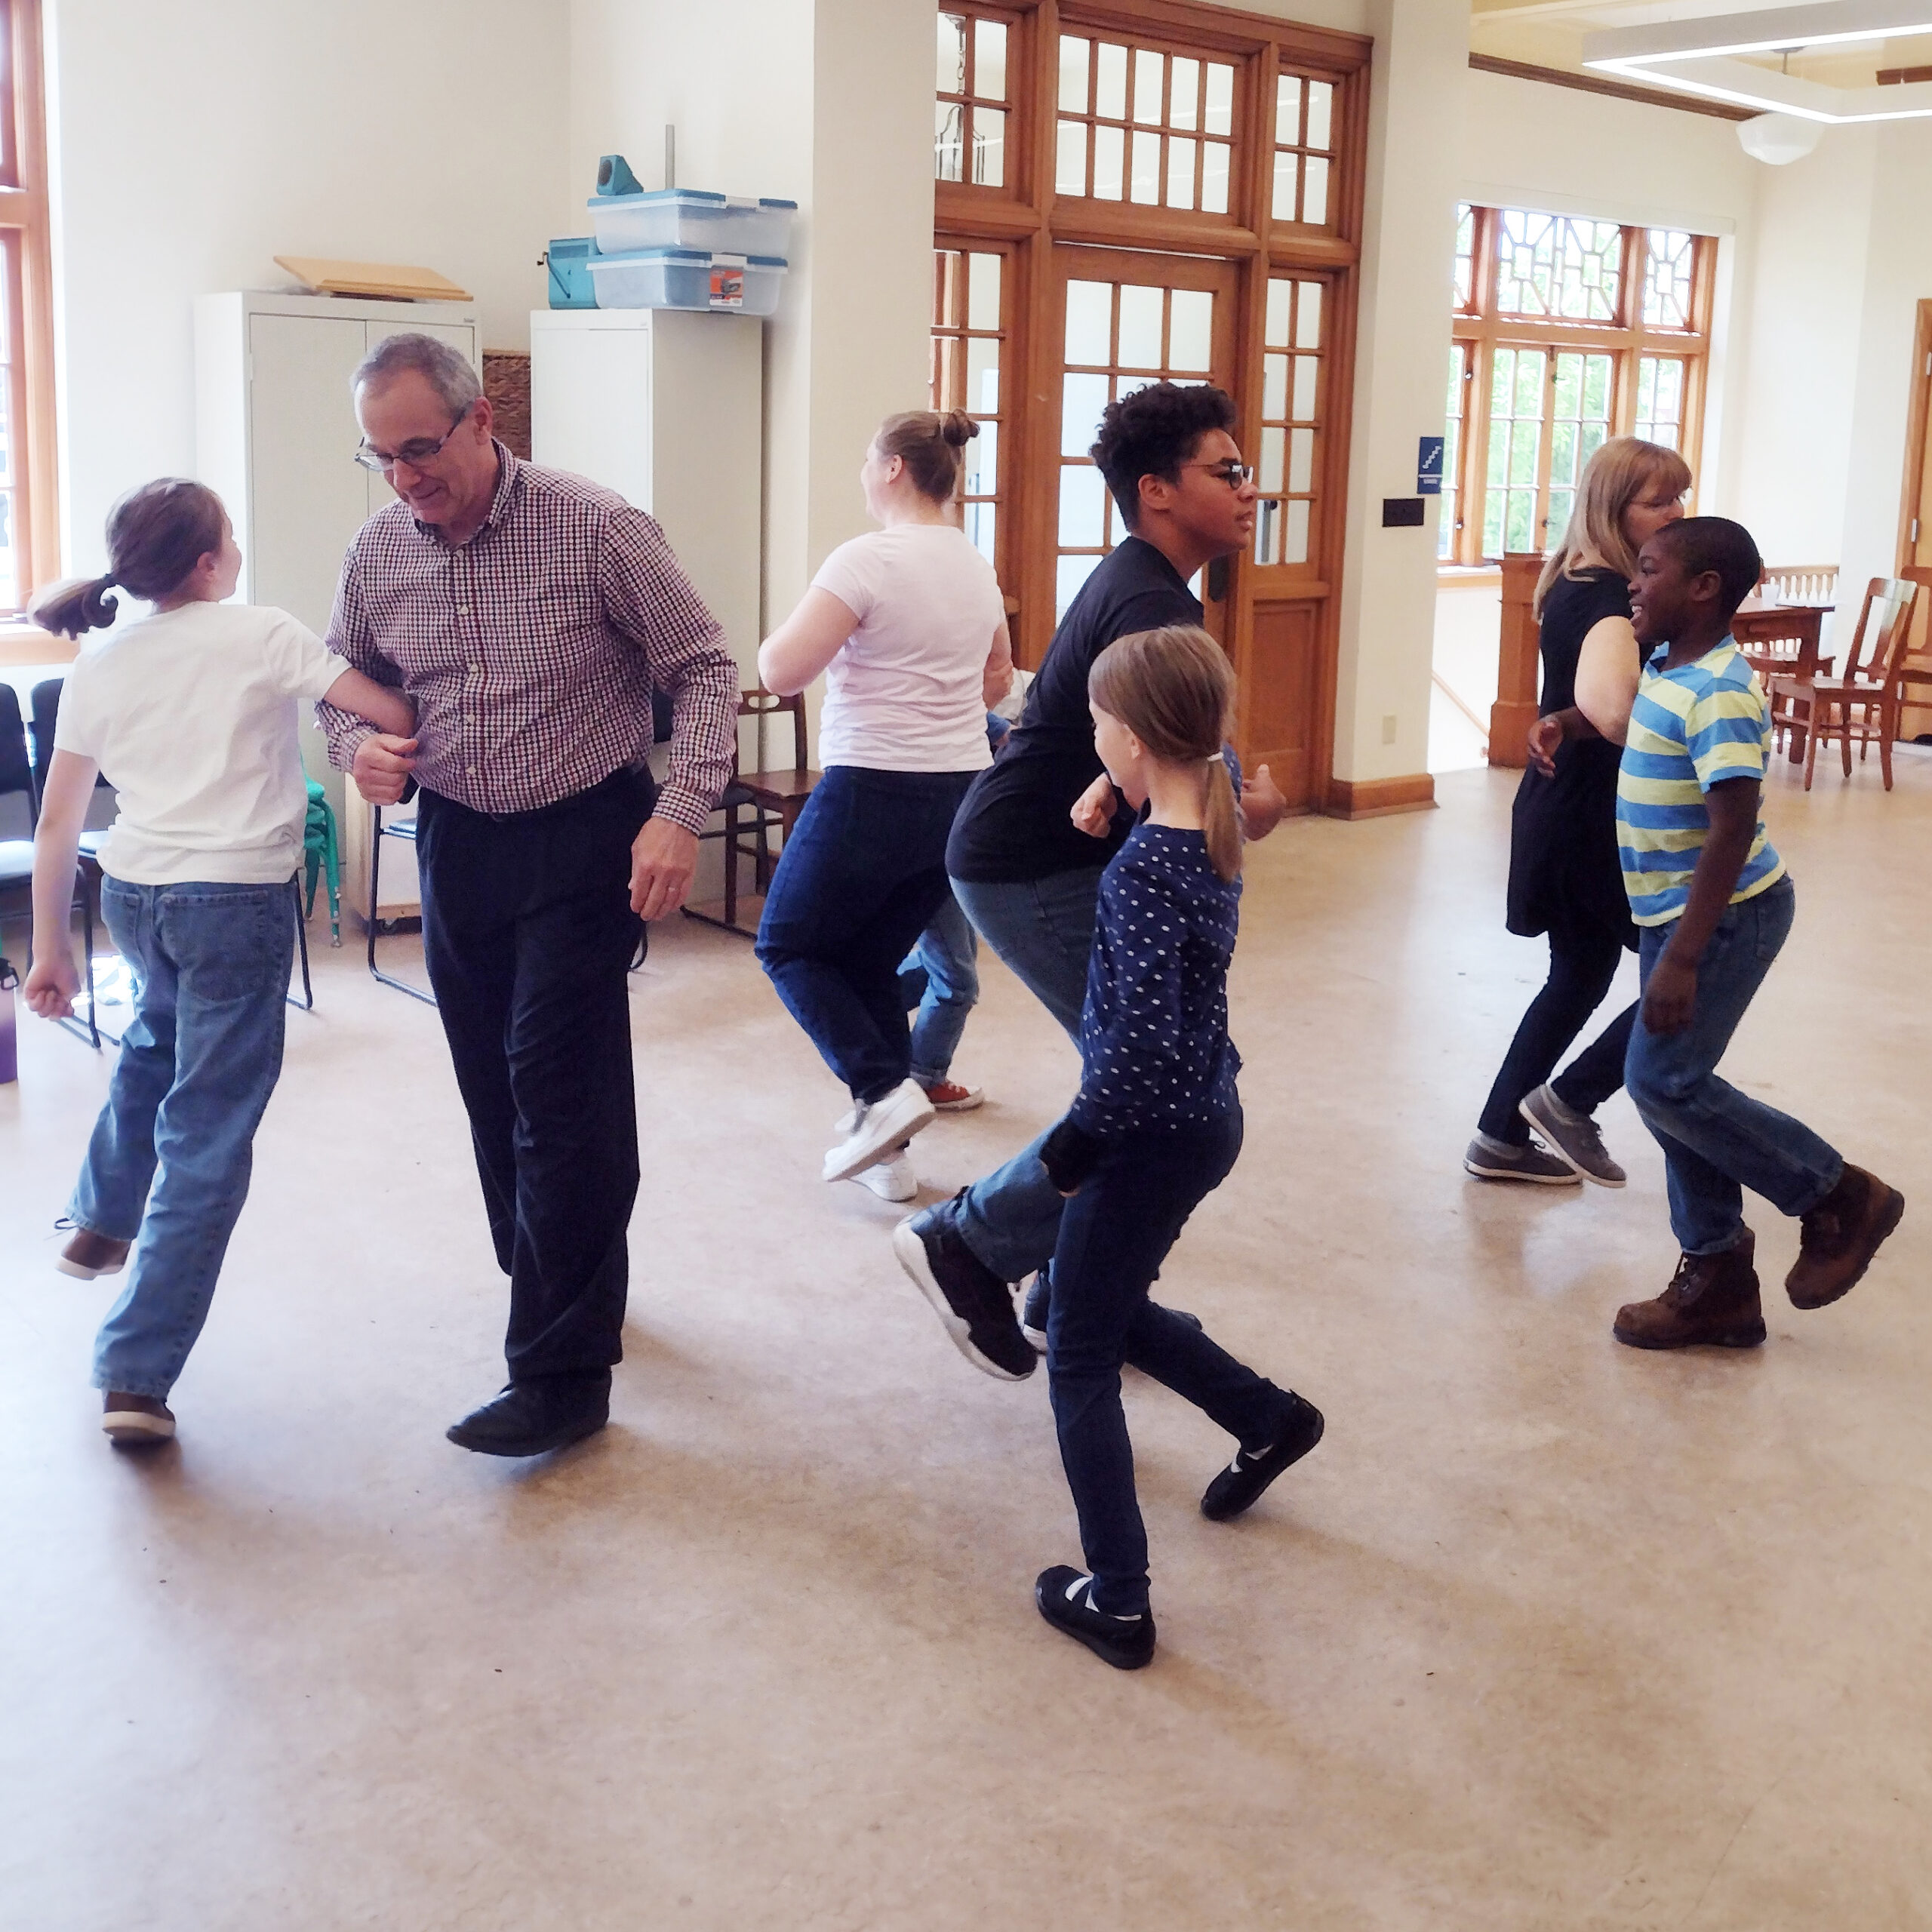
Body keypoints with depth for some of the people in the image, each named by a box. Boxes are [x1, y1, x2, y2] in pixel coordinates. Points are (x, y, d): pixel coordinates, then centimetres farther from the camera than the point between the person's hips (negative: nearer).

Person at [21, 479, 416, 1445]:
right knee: (206, 1140, -1)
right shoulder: (264, 636, -7)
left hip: (131, 894, 6)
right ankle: (137, 1375, -3)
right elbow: (394, 715, -11)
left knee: (158, 1034, 38)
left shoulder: (97, 669, 6)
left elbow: (57, 826, 7)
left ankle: (103, 1220, 52)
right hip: (238, 901, -6)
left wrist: (51, 947, 13)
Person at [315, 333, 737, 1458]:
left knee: (557, 1092, -10)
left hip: (585, 839, -5)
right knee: (497, 1087, 13)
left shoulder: (596, 529, -15)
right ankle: (561, 1290, 34)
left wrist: (681, 815, -20)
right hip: (458, 843, 6)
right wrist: (359, 745, -8)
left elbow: (705, 669, -9)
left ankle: (563, 1373, -3)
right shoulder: (377, 554, 0)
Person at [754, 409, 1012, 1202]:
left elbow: (781, 673, -17)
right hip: (961, 795, 7)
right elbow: (996, 680, 26)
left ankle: (883, 1089, -6)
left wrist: (771, 639, 3)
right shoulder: (977, 566, 10)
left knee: (789, 946, 11)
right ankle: (888, 1151, 16)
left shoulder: (867, 559, -14)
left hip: (871, 792, -7)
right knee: (870, 964, 18)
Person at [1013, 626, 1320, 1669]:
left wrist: (1070, 1145, -17)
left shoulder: (1144, 867, -26)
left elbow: (1141, 1046, -30)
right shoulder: (1216, 825, 0)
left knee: (1080, 1361, 6)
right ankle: (1269, 1419, 38)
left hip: (1153, 1135, -8)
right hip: (1207, 1117, 8)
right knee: (1111, 1308, 29)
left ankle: (1116, 1602, 14)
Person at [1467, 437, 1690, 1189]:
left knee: (1579, 978, 21)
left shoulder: (1577, 585, 8)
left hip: (1563, 815, 10)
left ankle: (1502, 1139, 30)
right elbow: (1610, 708, -40)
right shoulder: (1611, 600, -21)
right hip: (1596, 824, -10)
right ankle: (1569, 1100, 9)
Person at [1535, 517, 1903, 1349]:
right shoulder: (1668, 668, 6)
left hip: (1723, 913, -9)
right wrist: (1571, 721, 17)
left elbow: (1732, 829, -26)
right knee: (1674, 1085, 9)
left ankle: (1837, 1194, 7)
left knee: (1662, 1080, -10)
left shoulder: (1717, 694, -22)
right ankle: (1718, 1281, 19)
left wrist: (1682, 958, -28)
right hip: (1672, 908, 9)